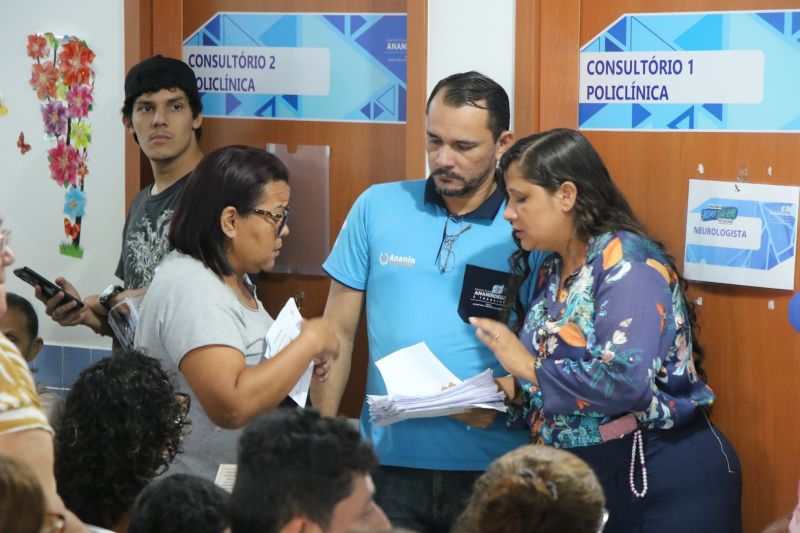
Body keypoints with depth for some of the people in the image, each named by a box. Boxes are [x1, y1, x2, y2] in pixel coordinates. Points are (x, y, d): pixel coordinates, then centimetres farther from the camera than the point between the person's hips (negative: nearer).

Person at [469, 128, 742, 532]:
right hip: (582, 480, 8)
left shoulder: (627, 262, -15)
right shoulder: (549, 274, 10)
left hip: (664, 479, -8)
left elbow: (624, 383, -28)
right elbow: (553, 394, 12)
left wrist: (528, 367, -17)